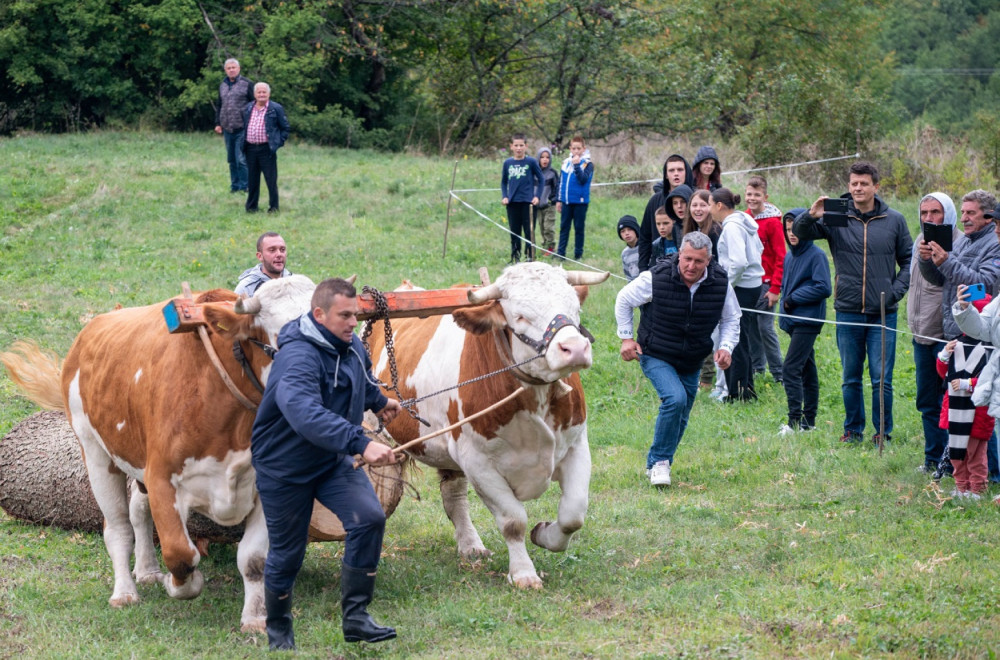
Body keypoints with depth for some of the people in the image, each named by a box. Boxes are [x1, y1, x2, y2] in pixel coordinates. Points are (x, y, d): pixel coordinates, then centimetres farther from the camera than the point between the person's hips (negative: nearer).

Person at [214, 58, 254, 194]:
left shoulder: (246, 84, -1)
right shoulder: (222, 85, 15)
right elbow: (219, 106, 23)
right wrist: (218, 123, 14)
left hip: (242, 128, -6)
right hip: (227, 129, 6)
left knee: (241, 159, -9)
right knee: (231, 159, 10)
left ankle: (244, 186, -2)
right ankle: (235, 185, 17)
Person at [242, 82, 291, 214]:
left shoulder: (276, 109, -2)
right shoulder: (247, 109, 12)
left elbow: (286, 128, 3)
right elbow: (243, 126, 21)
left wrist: (278, 143, -5)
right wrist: (243, 145, 11)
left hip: (267, 148, -4)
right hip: (251, 149, 4)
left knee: (271, 179, -1)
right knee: (252, 180, 9)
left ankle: (273, 207, 6)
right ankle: (251, 206, 17)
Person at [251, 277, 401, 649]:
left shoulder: (351, 346, -3)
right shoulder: (297, 357, -31)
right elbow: (306, 413, -49)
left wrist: (379, 402, 42)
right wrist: (361, 443, -57)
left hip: (333, 459, 6)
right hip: (284, 468, -6)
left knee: (369, 518, -16)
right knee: (286, 554, 5)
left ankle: (355, 618, -9)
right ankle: (278, 630, 31)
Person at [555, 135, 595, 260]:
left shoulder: (588, 164, -4)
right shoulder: (566, 163, 9)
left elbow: (583, 180, -18)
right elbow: (561, 182, 14)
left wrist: (577, 165, -24)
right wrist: (559, 200, 13)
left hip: (580, 201, -4)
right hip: (566, 201, 4)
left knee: (579, 228, 4)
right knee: (564, 227, 6)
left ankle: (578, 253, 11)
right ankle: (560, 252, 9)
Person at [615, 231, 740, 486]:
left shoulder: (720, 283, -11)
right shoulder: (656, 278, -20)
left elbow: (731, 319, 7)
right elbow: (624, 300, -3)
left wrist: (726, 347, -9)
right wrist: (626, 338, -5)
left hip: (692, 363, 5)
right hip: (656, 357, -5)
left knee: (680, 418, 11)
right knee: (675, 398, -28)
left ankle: (655, 465, 33)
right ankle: (659, 461, -14)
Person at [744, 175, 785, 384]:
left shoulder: (772, 222, -10)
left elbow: (781, 258, -11)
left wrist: (775, 288, -15)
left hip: (765, 284, -6)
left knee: (765, 327, -6)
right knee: (750, 327, 9)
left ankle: (778, 372, 1)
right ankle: (757, 366, 20)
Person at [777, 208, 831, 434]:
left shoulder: (816, 255, -9)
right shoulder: (789, 256, 14)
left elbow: (823, 288, -16)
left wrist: (794, 298, -13)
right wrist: (785, 301, 5)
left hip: (808, 322, -8)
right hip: (793, 321, 8)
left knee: (791, 369, -15)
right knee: (807, 370, 12)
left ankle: (795, 421, -16)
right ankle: (809, 421, 17)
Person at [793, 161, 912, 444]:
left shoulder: (894, 221, 4)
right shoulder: (836, 219, 1)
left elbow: (908, 261, 10)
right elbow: (799, 232, -6)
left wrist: (896, 291, -4)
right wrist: (810, 216, -28)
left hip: (883, 313, -1)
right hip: (848, 312, 1)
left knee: (881, 378, -2)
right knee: (851, 378, 9)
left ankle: (883, 432, 11)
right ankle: (853, 430, 20)